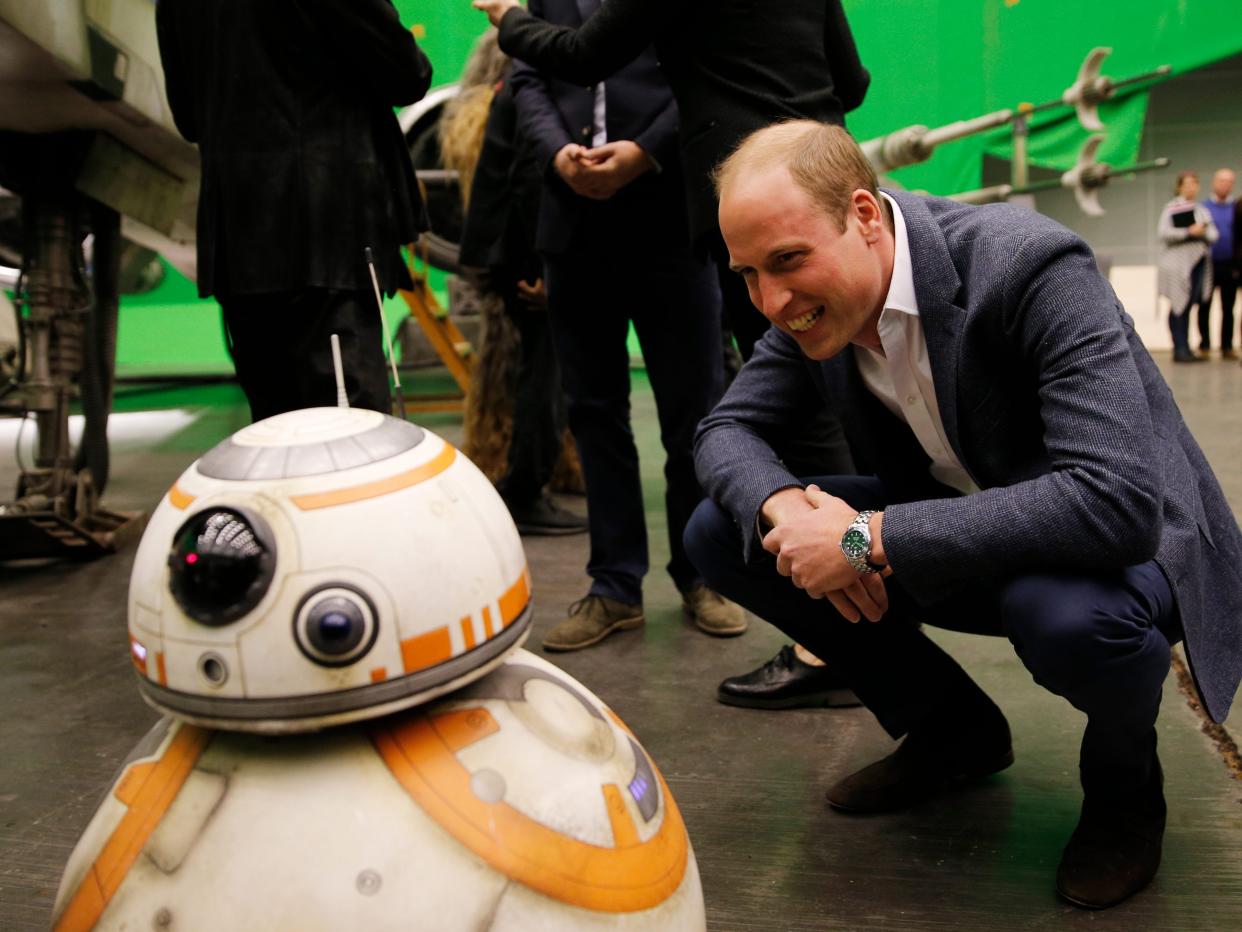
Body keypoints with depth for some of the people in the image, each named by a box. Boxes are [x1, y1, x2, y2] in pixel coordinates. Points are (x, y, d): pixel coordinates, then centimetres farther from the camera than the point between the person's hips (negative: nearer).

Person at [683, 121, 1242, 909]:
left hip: (1128, 539, -5)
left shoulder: (1028, 266, -29)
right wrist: (782, 504, -26)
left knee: (1069, 615, -41)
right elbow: (727, 429, -2)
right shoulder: (815, 300, -10)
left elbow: (1117, 502, -38)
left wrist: (870, 539, -38)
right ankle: (954, 729, 10)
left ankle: (1124, 773, 0)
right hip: (958, 536, 6)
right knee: (721, 533, -8)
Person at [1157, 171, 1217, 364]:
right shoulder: (1171, 208, -1)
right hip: (1178, 263, -6)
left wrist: (1203, 231, -8)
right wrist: (1189, 232, -15)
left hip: (1198, 263, 6)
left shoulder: (1202, 210, 17)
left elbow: (1213, 235, 13)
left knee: (1189, 305, 5)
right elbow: (1162, 232, -12)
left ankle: (1183, 349, 9)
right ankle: (1180, 349, -3)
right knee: (1179, 306, -6)